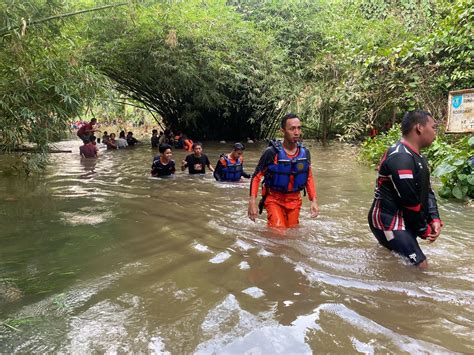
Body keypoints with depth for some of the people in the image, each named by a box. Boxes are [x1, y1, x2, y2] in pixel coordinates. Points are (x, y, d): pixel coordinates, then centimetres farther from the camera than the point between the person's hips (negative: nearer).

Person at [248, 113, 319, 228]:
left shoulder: (305, 153, -5)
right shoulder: (271, 153, -18)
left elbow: (309, 178, 8)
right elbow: (256, 177, -11)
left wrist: (314, 201, -1)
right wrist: (252, 202, -20)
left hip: (294, 200, 4)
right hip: (274, 199, -4)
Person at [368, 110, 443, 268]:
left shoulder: (417, 157, 12)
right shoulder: (400, 158, -24)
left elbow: (427, 191, 12)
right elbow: (409, 202, -22)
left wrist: (434, 219, -3)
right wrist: (424, 230, -9)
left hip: (404, 220, 11)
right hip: (389, 223, -11)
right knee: (420, 267, -10)